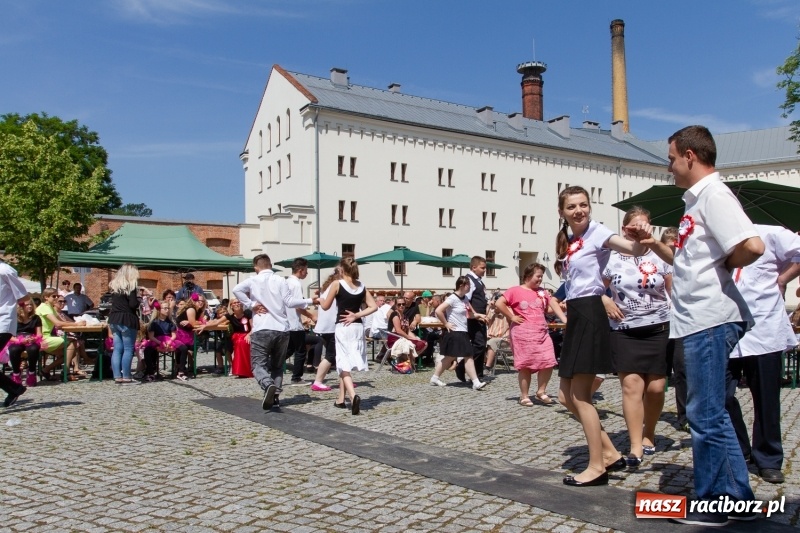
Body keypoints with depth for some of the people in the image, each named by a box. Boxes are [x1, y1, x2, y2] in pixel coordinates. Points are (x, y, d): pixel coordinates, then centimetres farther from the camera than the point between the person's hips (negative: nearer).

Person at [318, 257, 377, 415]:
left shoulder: (337, 284, -6)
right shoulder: (361, 286, 7)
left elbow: (326, 306, 2)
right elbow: (374, 307, 1)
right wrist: (356, 315, -2)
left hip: (343, 327, -5)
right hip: (358, 327, 5)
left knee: (344, 364, -5)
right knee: (344, 363, 17)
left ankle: (353, 395, -27)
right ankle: (341, 399, 24)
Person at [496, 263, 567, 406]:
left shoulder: (542, 292, 14)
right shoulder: (515, 291, -4)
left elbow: (553, 306, 6)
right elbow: (499, 303, -11)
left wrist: (565, 320, -7)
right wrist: (511, 317, -10)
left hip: (542, 332, 6)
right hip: (523, 333, -5)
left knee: (548, 363, 0)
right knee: (525, 365, -1)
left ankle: (541, 392, 17)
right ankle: (524, 396, 11)